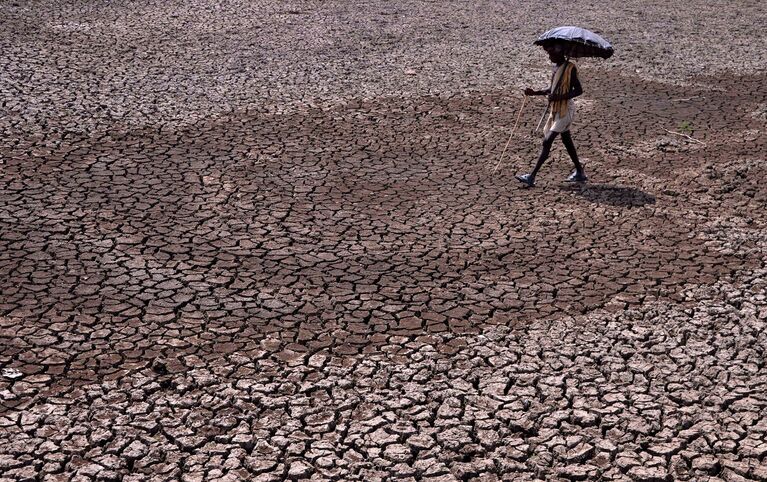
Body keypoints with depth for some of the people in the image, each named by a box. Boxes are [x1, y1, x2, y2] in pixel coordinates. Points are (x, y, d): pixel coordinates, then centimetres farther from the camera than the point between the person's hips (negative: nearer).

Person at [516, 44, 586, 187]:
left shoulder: (570, 68, -16)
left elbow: (578, 90, -17)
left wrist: (559, 97, -27)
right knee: (567, 141, 16)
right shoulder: (556, 67, 10)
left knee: (547, 142, -12)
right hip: (556, 109, 9)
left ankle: (532, 177, -13)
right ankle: (579, 173, 27)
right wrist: (535, 92, 4)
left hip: (565, 110, -9)